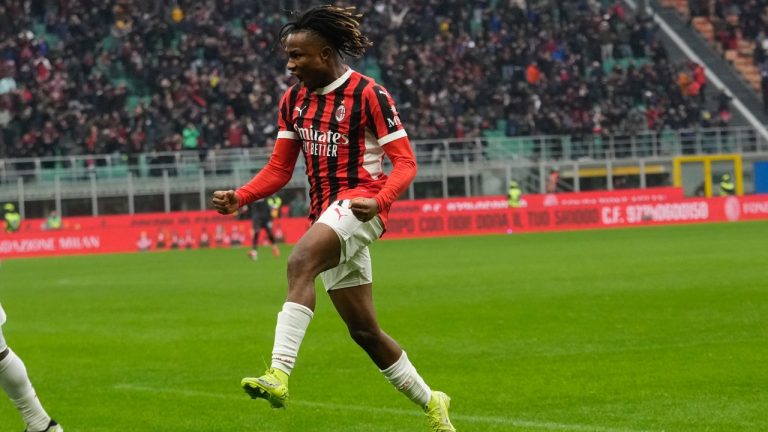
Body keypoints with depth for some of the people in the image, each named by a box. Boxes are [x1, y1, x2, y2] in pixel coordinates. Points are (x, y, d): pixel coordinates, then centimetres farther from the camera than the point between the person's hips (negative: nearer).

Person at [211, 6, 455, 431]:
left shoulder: (368, 95, -9)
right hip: (325, 215, 8)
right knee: (364, 330, 11)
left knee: (300, 262, -35)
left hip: (357, 204, -8)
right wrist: (240, 197, -5)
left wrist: (379, 200, -28)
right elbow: (279, 169, 12)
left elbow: (405, 162, -10)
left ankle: (278, 375, -47)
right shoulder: (293, 99, 11)